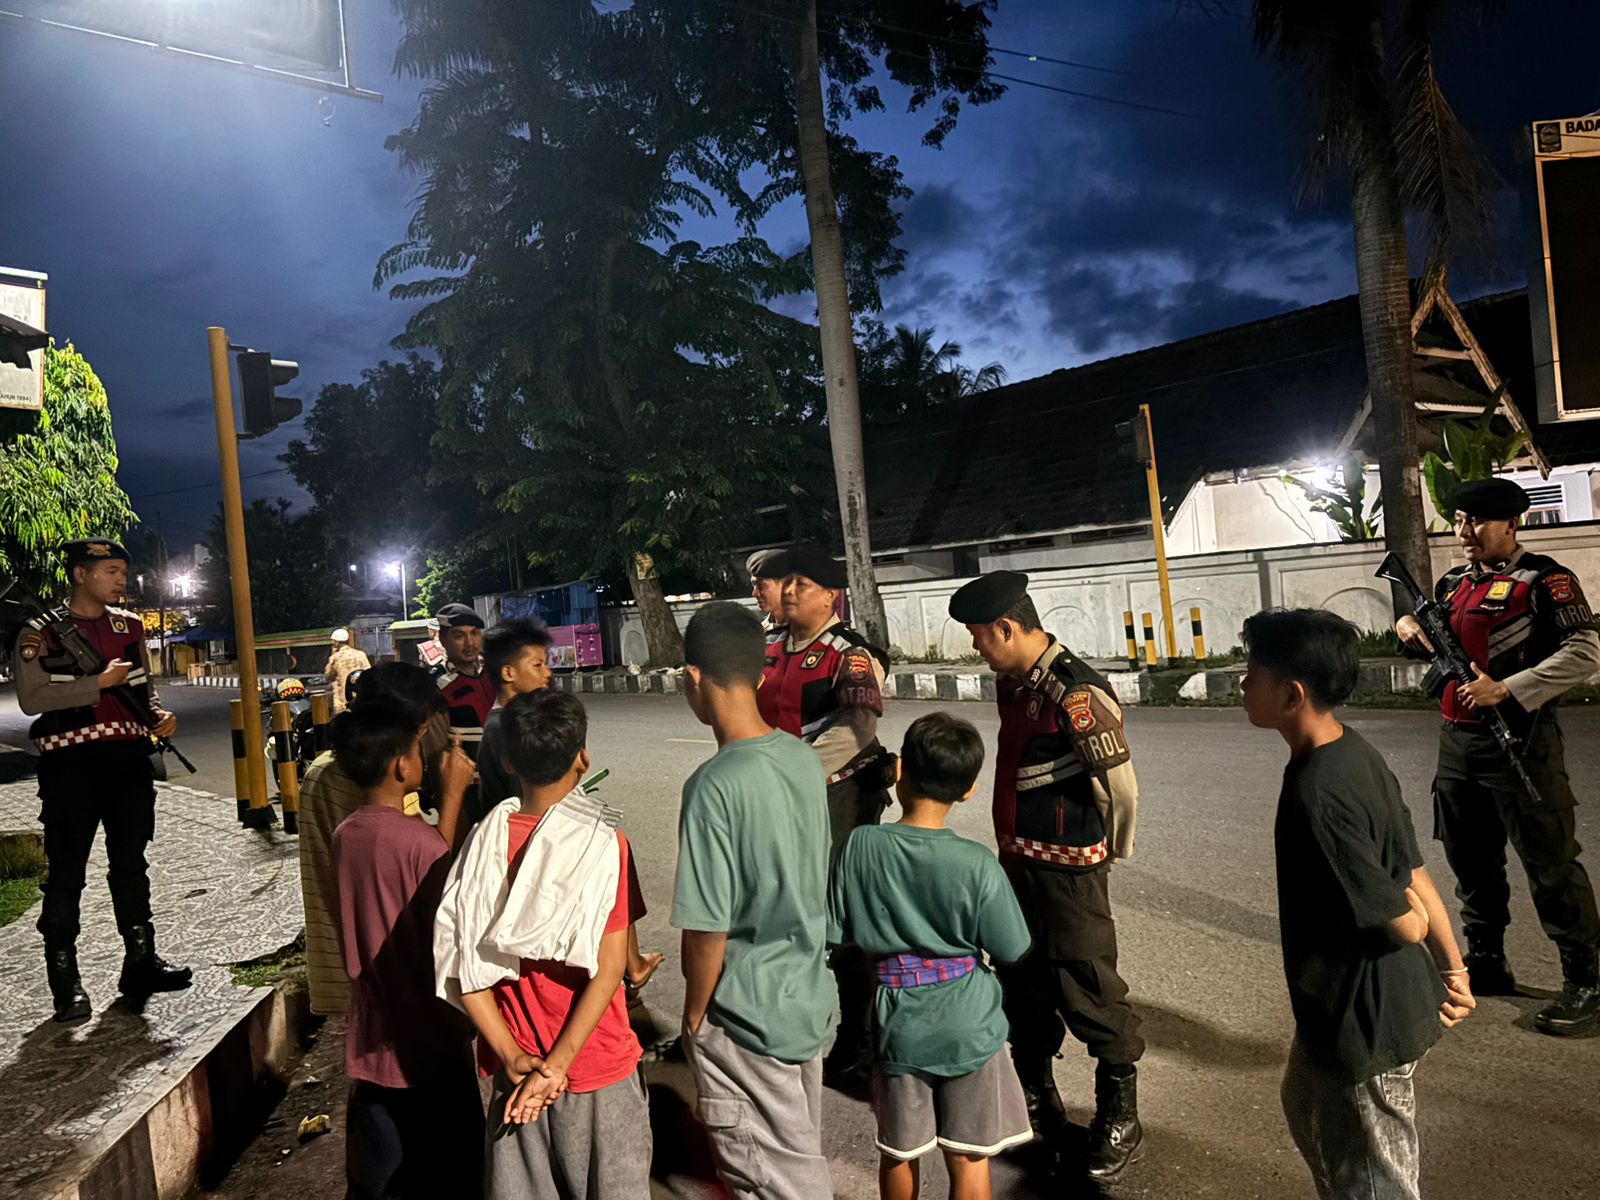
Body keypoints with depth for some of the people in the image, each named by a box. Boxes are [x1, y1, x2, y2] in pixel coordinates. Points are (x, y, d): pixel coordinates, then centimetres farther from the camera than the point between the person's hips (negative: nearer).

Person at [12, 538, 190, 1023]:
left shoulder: (130, 625, 11)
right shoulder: (40, 632, -5)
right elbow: (30, 699, -14)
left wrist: (157, 713, 1)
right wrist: (98, 683, -19)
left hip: (130, 756, 5)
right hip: (71, 763, -5)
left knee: (131, 865, 13)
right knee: (66, 873, 2)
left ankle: (140, 962, 23)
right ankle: (66, 982, 12)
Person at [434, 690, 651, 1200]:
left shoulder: (485, 841, -6)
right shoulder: (602, 842, -16)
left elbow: (461, 962, -6)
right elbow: (609, 969, -19)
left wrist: (512, 1056, -6)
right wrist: (557, 1065, -14)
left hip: (516, 1068, 4)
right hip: (597, 1068, -3)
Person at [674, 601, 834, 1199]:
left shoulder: (714, 786, -26)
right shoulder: (804, 758, -5)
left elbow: (708, 929, -21)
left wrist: (694, 1015, -4)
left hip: (746, 1016, -7)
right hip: (809, 997, 7)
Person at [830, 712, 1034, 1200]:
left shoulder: (859, 846, -16)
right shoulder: (978, 865, -20)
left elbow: (836, 933, -7)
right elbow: (1010, 952, -9)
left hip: (898, 1026, 2)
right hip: (968, 1027, -2)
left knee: (898, 1153, 22)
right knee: (969, 1159, 16)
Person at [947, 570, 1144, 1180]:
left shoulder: (1075, 693, -24)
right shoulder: (1011, 682, 6)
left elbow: (1121, 786, -20)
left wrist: (1110, 852, -5)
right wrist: (1013, 847, 16)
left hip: (1068, 871, -9)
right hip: (1018, 862, 9)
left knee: (1087, 993, 5)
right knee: (1021, 985, 19)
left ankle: (1120, 1117, 26)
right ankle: (1036, 1101, 39)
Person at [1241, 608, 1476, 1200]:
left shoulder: (1316, 794, -32)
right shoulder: (1352, 752, -4)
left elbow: (1405, 924, -25)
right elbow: (1413, 872, 4)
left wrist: (1416, 916, -2)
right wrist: (1452, 966, 13)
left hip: (1364, 1017, -9)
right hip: (1343, 1003, 9)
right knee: (1307, 1109, 33)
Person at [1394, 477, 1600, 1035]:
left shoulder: (1543, 579, -9)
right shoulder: (1454, 583, 13)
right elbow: (1428, 630, 29)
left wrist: (1505, 689, -24)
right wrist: (1408, 624, 5)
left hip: (1519, 741, -8)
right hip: (1457, 739, 8)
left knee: (1550, 863, -2)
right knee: (1471, 860, 15)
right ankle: (1486, 965, 29)